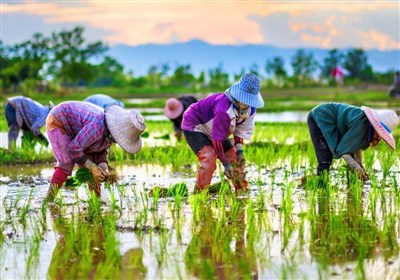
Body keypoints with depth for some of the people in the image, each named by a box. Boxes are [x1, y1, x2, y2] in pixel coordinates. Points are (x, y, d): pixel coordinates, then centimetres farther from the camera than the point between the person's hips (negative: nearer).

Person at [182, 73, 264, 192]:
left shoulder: (249, 110, -14)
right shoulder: (224, 110, -41)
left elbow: (240, 130, 2)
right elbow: (217, 139, -34)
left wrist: (239, 150, -12)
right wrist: (225, 163, -29)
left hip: (211, 129, 9)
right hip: (194, 126, -9)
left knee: (235, 158, 7)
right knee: (209, 157, -30)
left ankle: (242, 191, 21)